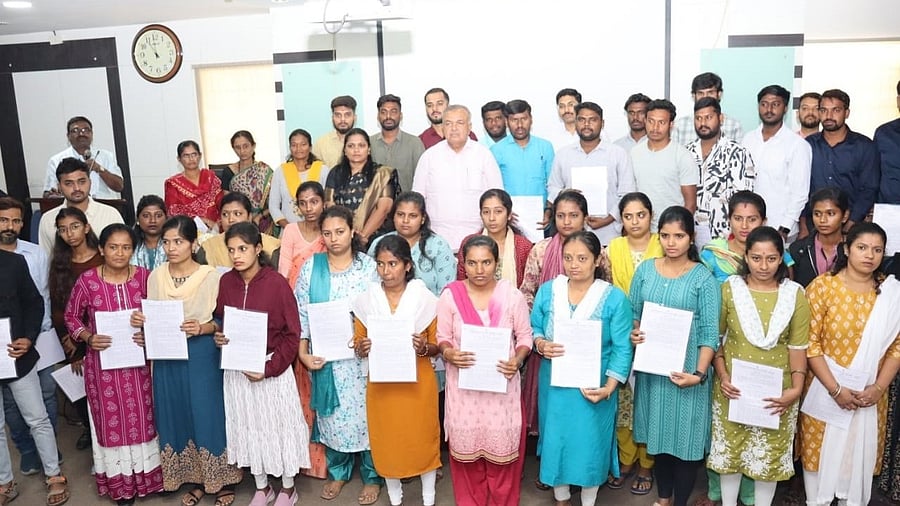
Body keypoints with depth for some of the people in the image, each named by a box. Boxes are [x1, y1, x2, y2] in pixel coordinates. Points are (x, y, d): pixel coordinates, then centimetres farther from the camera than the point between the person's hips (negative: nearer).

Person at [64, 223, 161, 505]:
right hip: (103, 362, -1)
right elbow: (71, 317, 3)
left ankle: (146, 475, 30)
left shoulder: (145, 277, -6)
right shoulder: (87, 281, -10)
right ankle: (120, 482, 26)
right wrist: (88, 337, -13)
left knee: (142, 416, 12)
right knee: (112, 419, 10)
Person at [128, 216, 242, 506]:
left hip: (202, 357, -4)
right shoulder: (155, 276, 2)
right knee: (177, 417, 12)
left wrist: (202, 328, -26)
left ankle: (223, 482, 20)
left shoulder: (210, 276, -10)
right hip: (167, 358, 4)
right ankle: (195, 480, 29)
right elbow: (151, 319, 10)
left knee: (208, 415, 2)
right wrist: (140, 321, -11)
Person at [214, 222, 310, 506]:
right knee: (248, 427, 17)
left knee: (279, 425, 10)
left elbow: (292, 333, -13)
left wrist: (269, 369, -18)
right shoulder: (226, 282, -2)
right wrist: (218, 337, -10)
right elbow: (220, 321, 12)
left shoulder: (276, 283, -16)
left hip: (272, 367, -4)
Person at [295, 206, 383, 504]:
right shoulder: (311, 267, 0)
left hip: (361, 356, -2)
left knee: (365, 412, 6)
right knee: (333, 414, 13)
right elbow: (301, 313, 1)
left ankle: (372, 476, 23)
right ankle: (338, 471, 33)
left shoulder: (368, 266, -4)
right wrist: (303, 352, -5)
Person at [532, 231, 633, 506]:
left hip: (593, 388, -2)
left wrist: (609, 388, -19)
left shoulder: (614, 298, -10)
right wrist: (541, 344, -18)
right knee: (556, 439, 13)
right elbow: (533, 328, 4)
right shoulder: (547, 291, -2)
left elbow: (622, 348, -11)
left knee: (590, 444, 9)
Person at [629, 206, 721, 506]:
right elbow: (633, 313, 10)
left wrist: (699, 373, -19)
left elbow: (709, 332, -10)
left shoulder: (703, 278, -7)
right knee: (659, 431, 15)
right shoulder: (645, 270, 3)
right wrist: (633, 334, -11)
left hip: (686, 370, -3)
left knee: (685, 436, 6)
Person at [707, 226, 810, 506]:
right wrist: (722, 376, -13)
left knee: (770, 455, 13)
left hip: (777, 391, 0)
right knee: (729, 450, 13)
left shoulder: (795, 294, -5)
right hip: (734, 388, 0)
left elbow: (798, 347, -4)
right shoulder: (730, 288, -5)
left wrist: (796, 389, -14)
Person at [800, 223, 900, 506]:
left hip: (870, 394, 3)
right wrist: (835, 389, -16)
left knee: (861, 453, 15)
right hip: (826, 390, -2)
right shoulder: (822, 286, -10)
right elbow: (810, 342, -11)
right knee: (820, 450, 9)